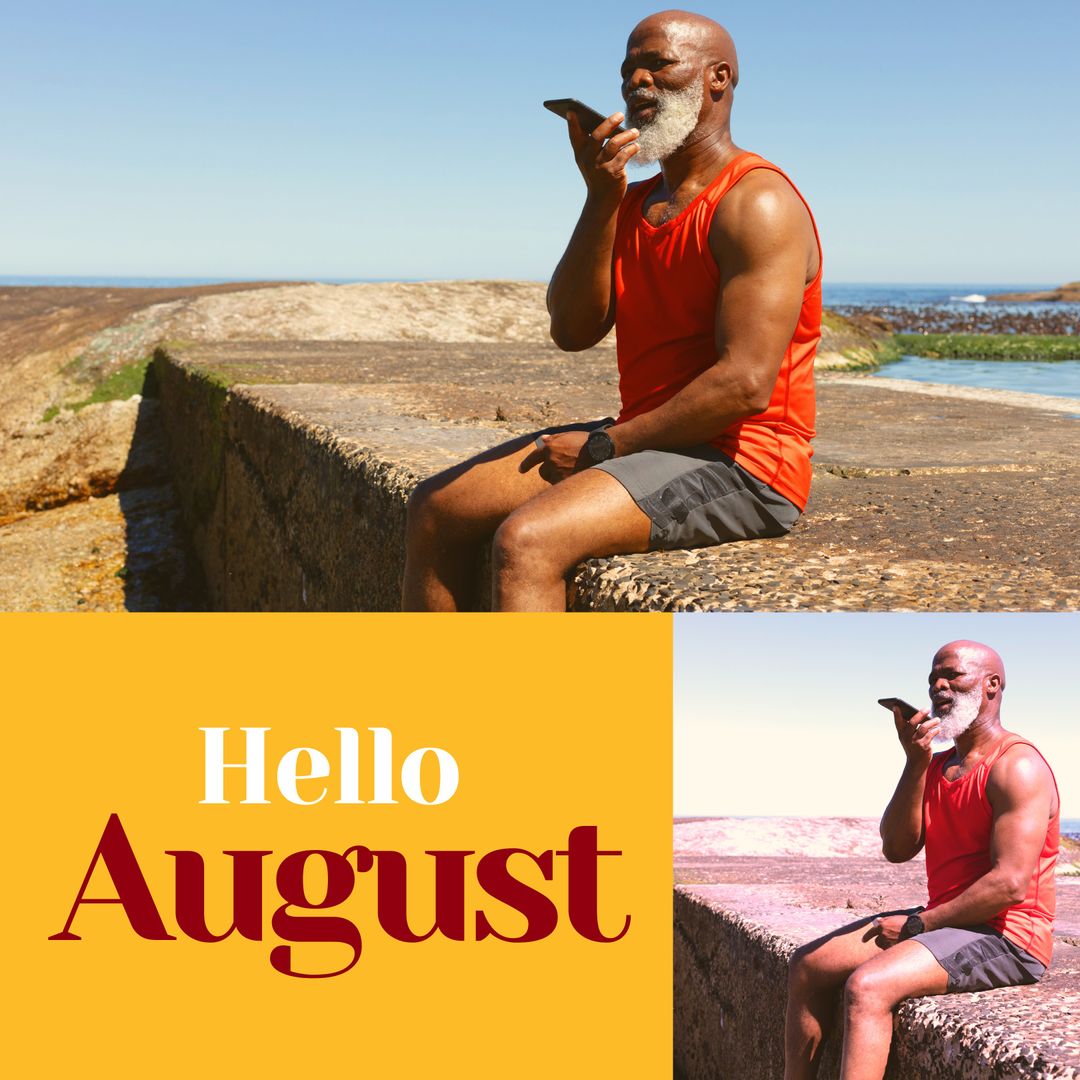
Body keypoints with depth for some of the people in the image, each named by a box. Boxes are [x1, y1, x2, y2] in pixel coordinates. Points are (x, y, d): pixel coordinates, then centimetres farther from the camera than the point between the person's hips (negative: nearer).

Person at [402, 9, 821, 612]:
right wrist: (602, 197, -8)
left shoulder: (757, 204, -12)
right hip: (650, 443, 9)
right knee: (438, 507, 5)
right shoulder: (634, 204, 17)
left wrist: (605, 444, -15)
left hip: (739, 466, -9)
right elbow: (573, 331, 2)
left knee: (527, 540, -30)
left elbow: (745, 385, -21)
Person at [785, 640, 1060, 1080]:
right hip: (944, 924, 10)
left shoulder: (1016, 767, -13)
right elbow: (897, 849, 2)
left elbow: (1011, 883, -23)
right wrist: (916, 762, -9)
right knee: (808, 966, 4)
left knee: (867, 986, -30)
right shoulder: (937, 766, 16)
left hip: (1005, 939, -9)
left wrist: (918, 924, -16)